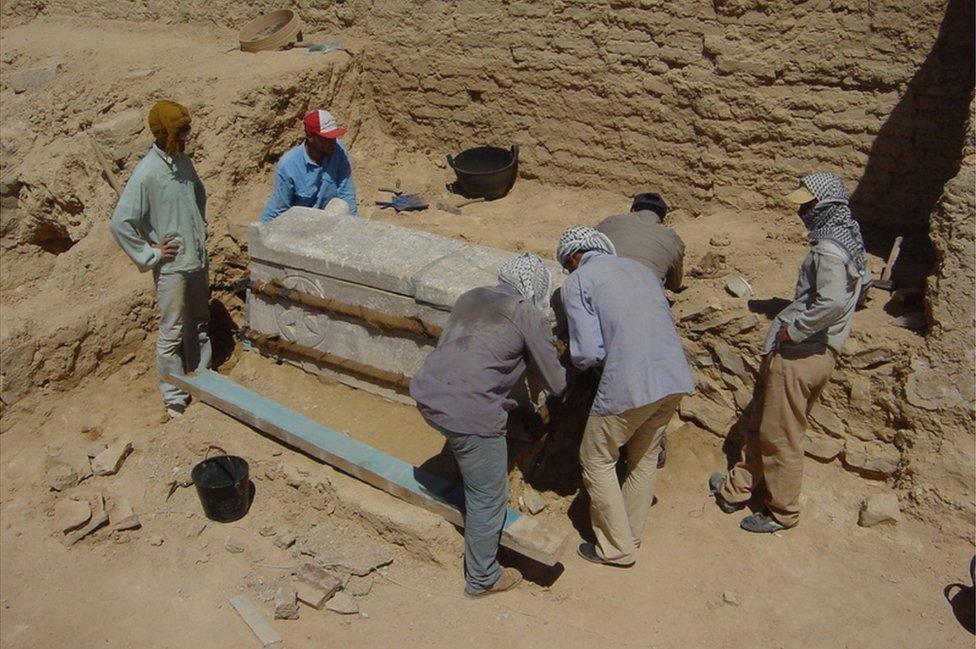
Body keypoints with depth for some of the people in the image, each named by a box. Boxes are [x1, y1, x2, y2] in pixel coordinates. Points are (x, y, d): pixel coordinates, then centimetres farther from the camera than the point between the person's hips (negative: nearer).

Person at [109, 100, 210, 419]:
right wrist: (150, 255, -16)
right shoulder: (146, 173, -20)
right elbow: (120, 223, -21)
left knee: (200, 324, 19)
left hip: (198, 259, 8)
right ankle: (174, 399, 17)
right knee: (172, 334, 4)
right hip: (172, 266, -7)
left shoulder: (182, 160, 3)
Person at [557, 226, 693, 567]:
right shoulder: (640, 268, 20)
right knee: (645, 456, 26)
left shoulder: (577, 282, 1)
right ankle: (632, 534, 40)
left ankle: (616, 549, 25)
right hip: (676, 378, 7)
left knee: (597, 461, 15)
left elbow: (588, 353, -9)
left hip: (629, 385, -7)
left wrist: (580, 360, 15)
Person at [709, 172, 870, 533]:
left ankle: (783, 513, 20)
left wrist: (792, 329, -19)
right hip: (815, 349, 10)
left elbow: (832, 302, -32)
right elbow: (863, 279, 26)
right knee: (758, 422, 20)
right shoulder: (847, 238, 12)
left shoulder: (828, 249, -20)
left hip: (799, 354, -10)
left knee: (781, 436, 4)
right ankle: (736, 489, 33)